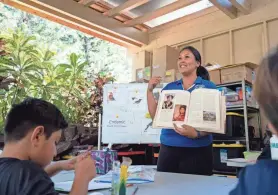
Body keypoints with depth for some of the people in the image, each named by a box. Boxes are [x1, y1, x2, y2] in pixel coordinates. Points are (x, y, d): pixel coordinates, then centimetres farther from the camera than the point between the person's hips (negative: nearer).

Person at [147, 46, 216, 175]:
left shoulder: (208, 87, 0)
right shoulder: (169, 87, 10)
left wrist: (196, 134, -23)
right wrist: (150, 90, 0)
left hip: (197, 150, -3)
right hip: (168, 148, 3)